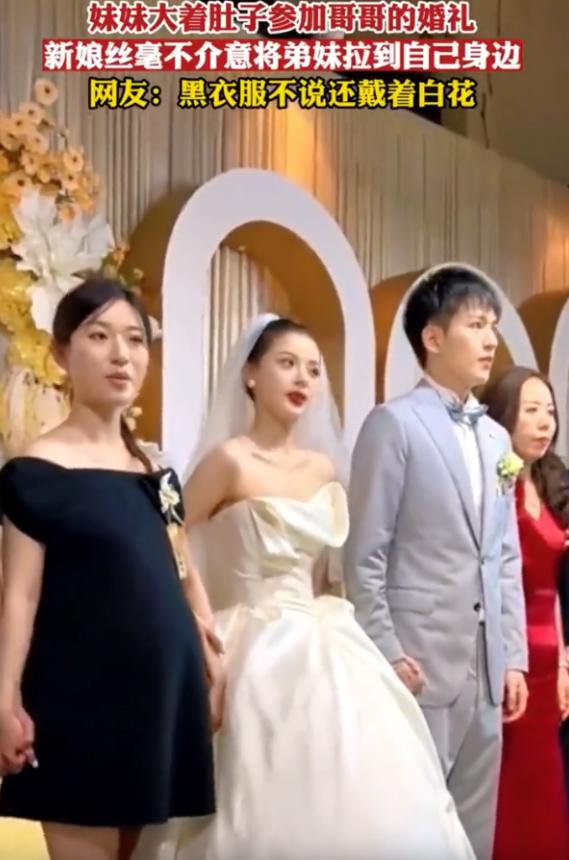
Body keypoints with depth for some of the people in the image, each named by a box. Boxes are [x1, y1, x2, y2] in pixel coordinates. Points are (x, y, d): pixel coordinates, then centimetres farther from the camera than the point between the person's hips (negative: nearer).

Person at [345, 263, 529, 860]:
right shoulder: (394, 423, -6)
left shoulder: (496, 439, 15)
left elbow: (506, 560, 16)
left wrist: (513, 657, 10)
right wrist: (387, 655, -14)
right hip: (419, 662, -7)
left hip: (486, 668, 7)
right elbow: (364, 555, -10)